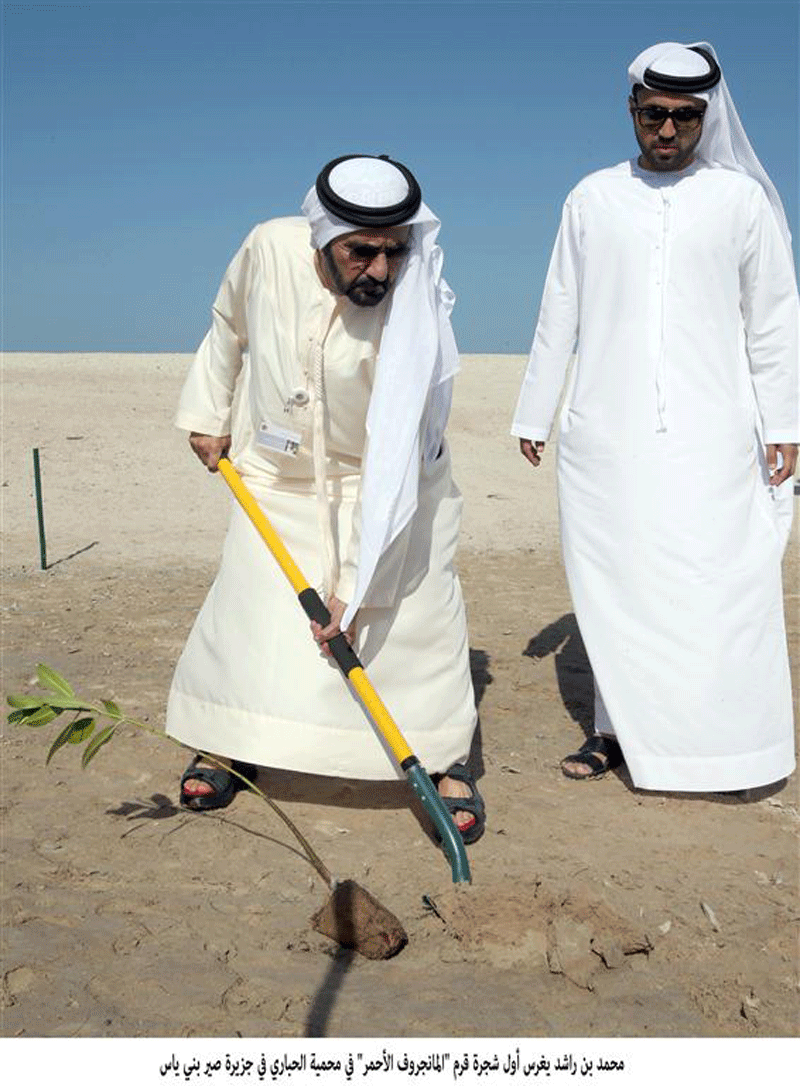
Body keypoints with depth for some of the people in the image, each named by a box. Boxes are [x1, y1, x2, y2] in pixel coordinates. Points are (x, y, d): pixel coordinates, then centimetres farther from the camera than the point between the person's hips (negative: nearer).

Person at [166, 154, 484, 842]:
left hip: (390, 475, -2)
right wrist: (209, 416, 9)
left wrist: (354, 585, -35)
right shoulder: (270, 248, -21)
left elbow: (393, 460, -33)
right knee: (250, 604, 0)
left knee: (414, 612, -9)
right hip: (278, 474, 3)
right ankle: (231, 744, 21)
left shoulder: (413, 314, -31)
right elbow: (230, 326, 4)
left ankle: (446, 759, 8)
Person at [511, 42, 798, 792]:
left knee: (720, 586, -5)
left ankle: (726, 747, 5)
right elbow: (559, 315, 14)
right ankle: (617, 728, 15)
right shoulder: (592, 198, 11)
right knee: (611, 582, 4)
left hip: (708, 434, -1)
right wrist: (534, 414, 13)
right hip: (605, 432, 2)